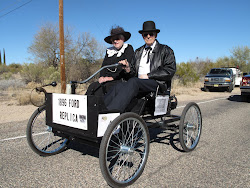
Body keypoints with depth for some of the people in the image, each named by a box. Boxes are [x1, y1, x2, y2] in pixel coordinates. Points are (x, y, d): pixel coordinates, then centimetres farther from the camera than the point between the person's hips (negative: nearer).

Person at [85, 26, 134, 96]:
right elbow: (103, 66, 18)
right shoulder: (109, 51, 22)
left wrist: (112, 77, -15)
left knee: (98, 87, -30)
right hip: (107, 80, 5)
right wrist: (101, 77, -3)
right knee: (92, 86, -24)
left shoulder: (129, 49, 5)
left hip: (120, 80, -5)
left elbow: (125, 67, -9)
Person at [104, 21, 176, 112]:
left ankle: (111, 113, -45)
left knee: (133, 81, -35)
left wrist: (148, 76, -9)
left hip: (158, 84, -4)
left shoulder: (166, 50, 12)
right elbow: (134, 70, 21)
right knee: (119, 86, -27)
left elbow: (170, 70, -2)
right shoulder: (138, 52, 26)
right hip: (138, 82, 5)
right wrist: (128, 66, -4)